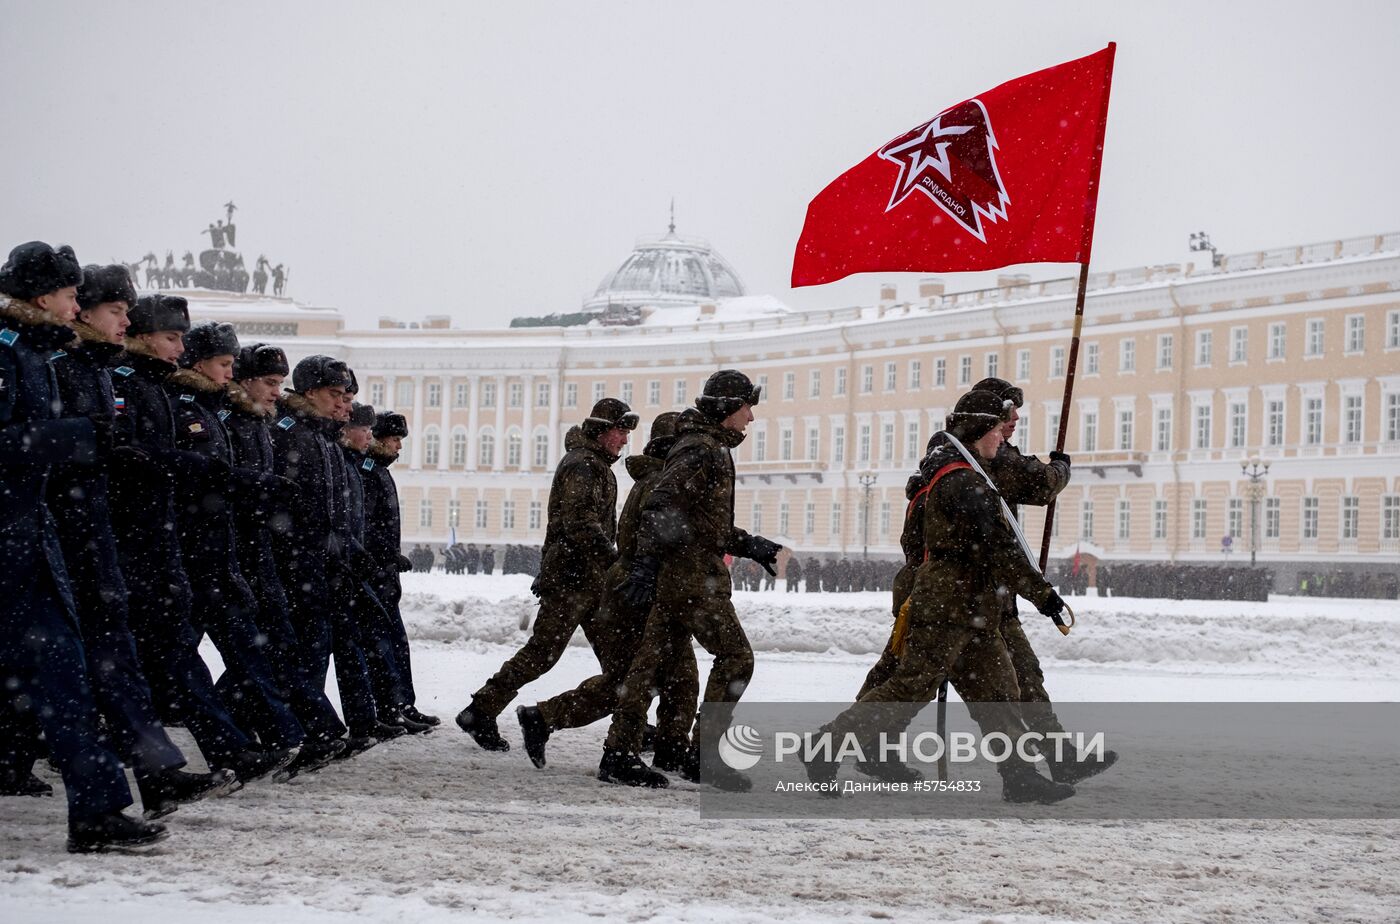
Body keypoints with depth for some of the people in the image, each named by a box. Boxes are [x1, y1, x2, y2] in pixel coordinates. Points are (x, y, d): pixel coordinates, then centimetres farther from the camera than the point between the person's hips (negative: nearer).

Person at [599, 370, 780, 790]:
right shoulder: (701, 450, -13)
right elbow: (661, 505, -23)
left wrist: (749, 545, 23)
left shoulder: (711, 449, 20)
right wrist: (646, 563, -29)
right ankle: (704, 754, -7)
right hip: (692, 573, -10)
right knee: (735, 655, -7)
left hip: (676, 574, 10)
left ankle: (619, 753, 8)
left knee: (652, 658, 8)